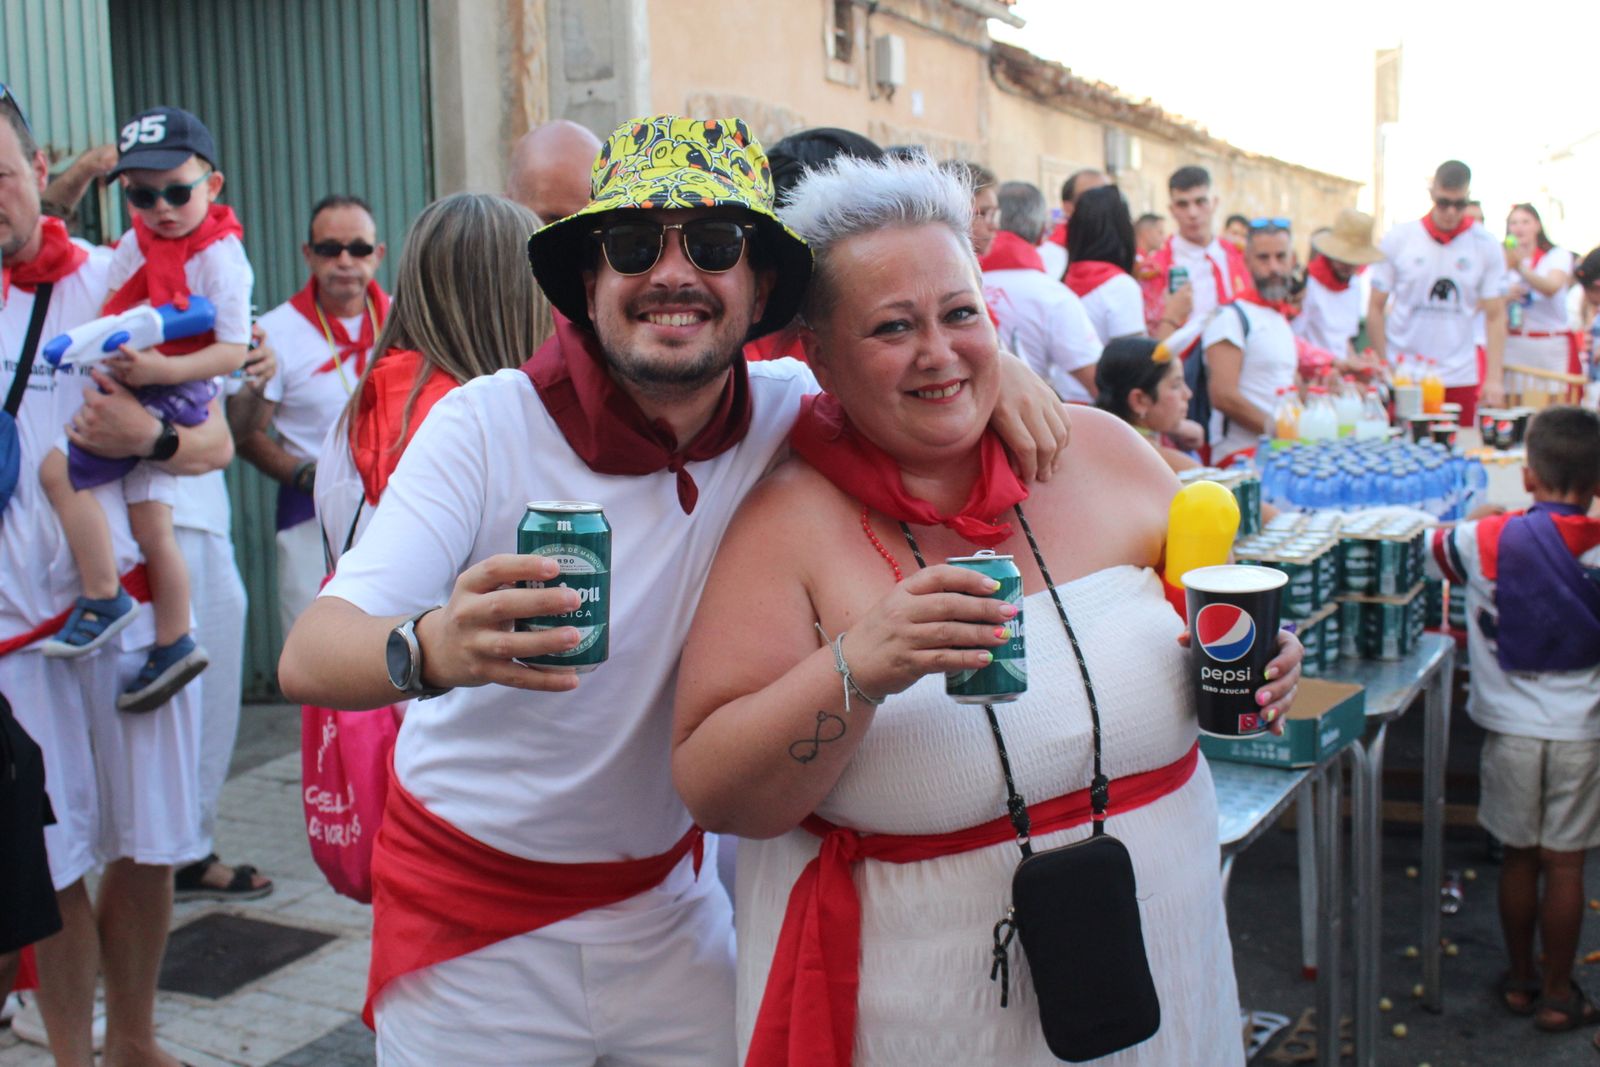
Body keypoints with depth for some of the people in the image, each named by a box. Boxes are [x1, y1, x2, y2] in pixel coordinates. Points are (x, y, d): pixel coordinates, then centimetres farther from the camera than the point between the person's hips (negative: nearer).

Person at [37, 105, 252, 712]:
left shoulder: (220, 258, -14)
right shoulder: (136, 243, 9)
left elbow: (233, 352, -18)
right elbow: (112, 305, 21)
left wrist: (161, 368, -27)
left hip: (174, 394, -8)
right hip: (134, 391, 8)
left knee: (59, 470, -15)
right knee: (151, 524, 9)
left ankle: (103, 600, -6)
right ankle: (173, 645, 17)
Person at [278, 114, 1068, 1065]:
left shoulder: (784, 411, -9)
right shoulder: (489, 423, -20)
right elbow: (306, 656, -27)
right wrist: (435, 647, -50)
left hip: (667, 897, 3)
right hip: (473, 917, -3)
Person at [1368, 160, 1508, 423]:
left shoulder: (1486, 247, 3)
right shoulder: (1398, 240, 1)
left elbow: (1495, 316, 3)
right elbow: (1376, 307, 3)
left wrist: (1493, 378, -6)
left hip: (1459, 379, 1)